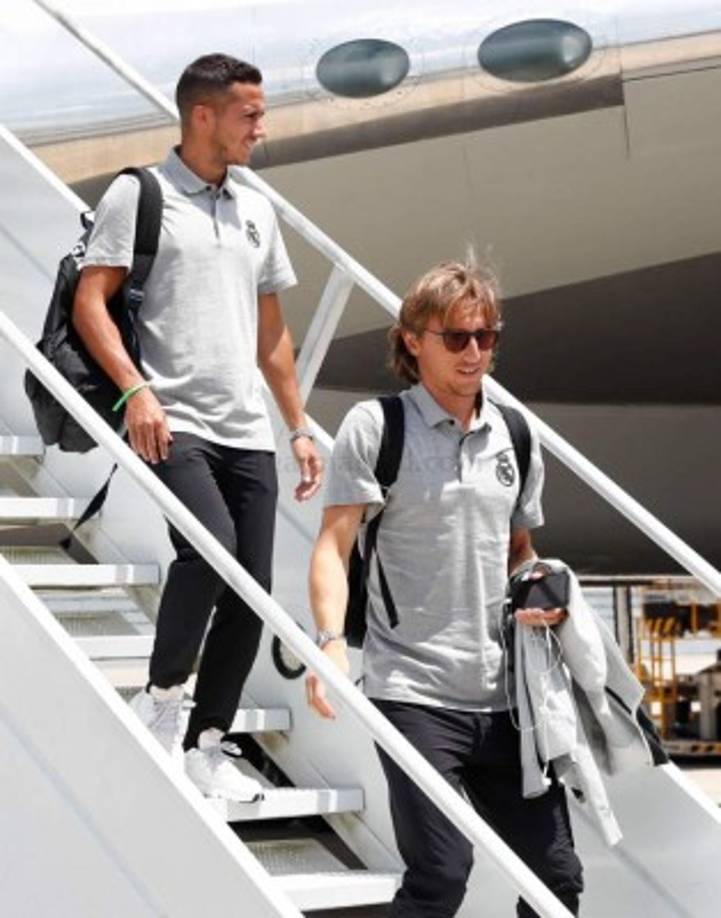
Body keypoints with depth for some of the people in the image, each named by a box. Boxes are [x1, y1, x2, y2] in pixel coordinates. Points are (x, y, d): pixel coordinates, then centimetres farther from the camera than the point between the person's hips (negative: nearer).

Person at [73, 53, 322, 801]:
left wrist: (299, 426, 18)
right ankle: (162, 696, -7)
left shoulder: (255, 210, 19)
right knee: (212, 544, -27)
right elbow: (89, 304, -6)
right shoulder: (139, 194, 1)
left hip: (247, 432, 6)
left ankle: (205, 747, 12)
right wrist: (136, 389, -19)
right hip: (172, 423, -6)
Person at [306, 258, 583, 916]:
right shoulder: (375, 427, -2)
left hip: (505, 694, 5)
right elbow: (334, 546, -8)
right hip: (414, 692, -5)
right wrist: (332, 639, -23)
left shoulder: (516, 438, 13)